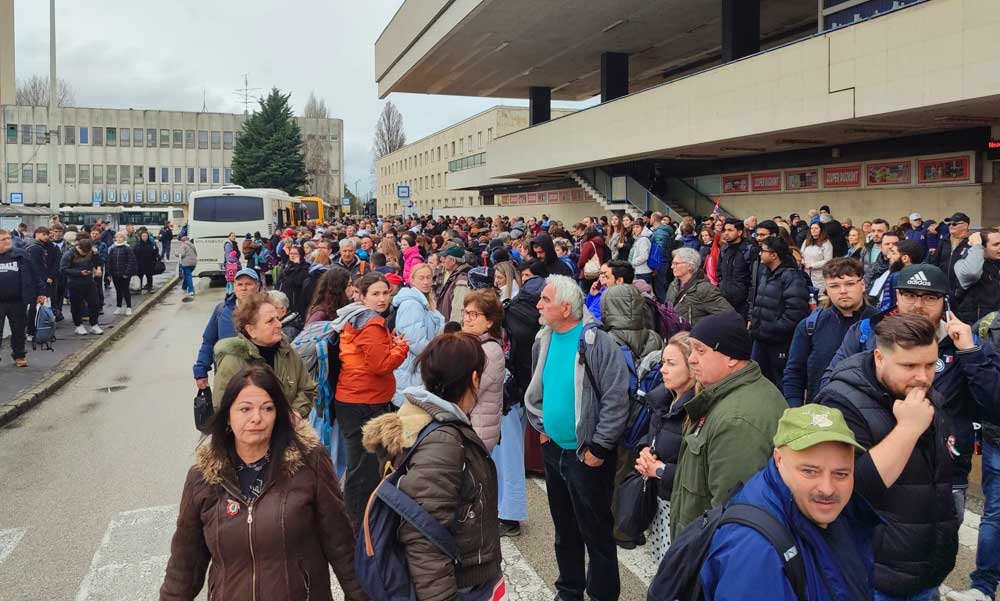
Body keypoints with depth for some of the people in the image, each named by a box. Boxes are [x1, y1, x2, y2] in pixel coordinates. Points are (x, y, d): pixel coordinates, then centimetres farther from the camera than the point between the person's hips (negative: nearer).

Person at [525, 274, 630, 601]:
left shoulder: (598, 343, -19)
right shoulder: (543, 341, 4)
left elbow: (616, 400, -20)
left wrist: (598, 448, -18)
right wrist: (540, 426, 11)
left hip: (587, 455, -7)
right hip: (553, 450, 7)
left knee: (596, 532, 6)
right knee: (564, 528, 21)